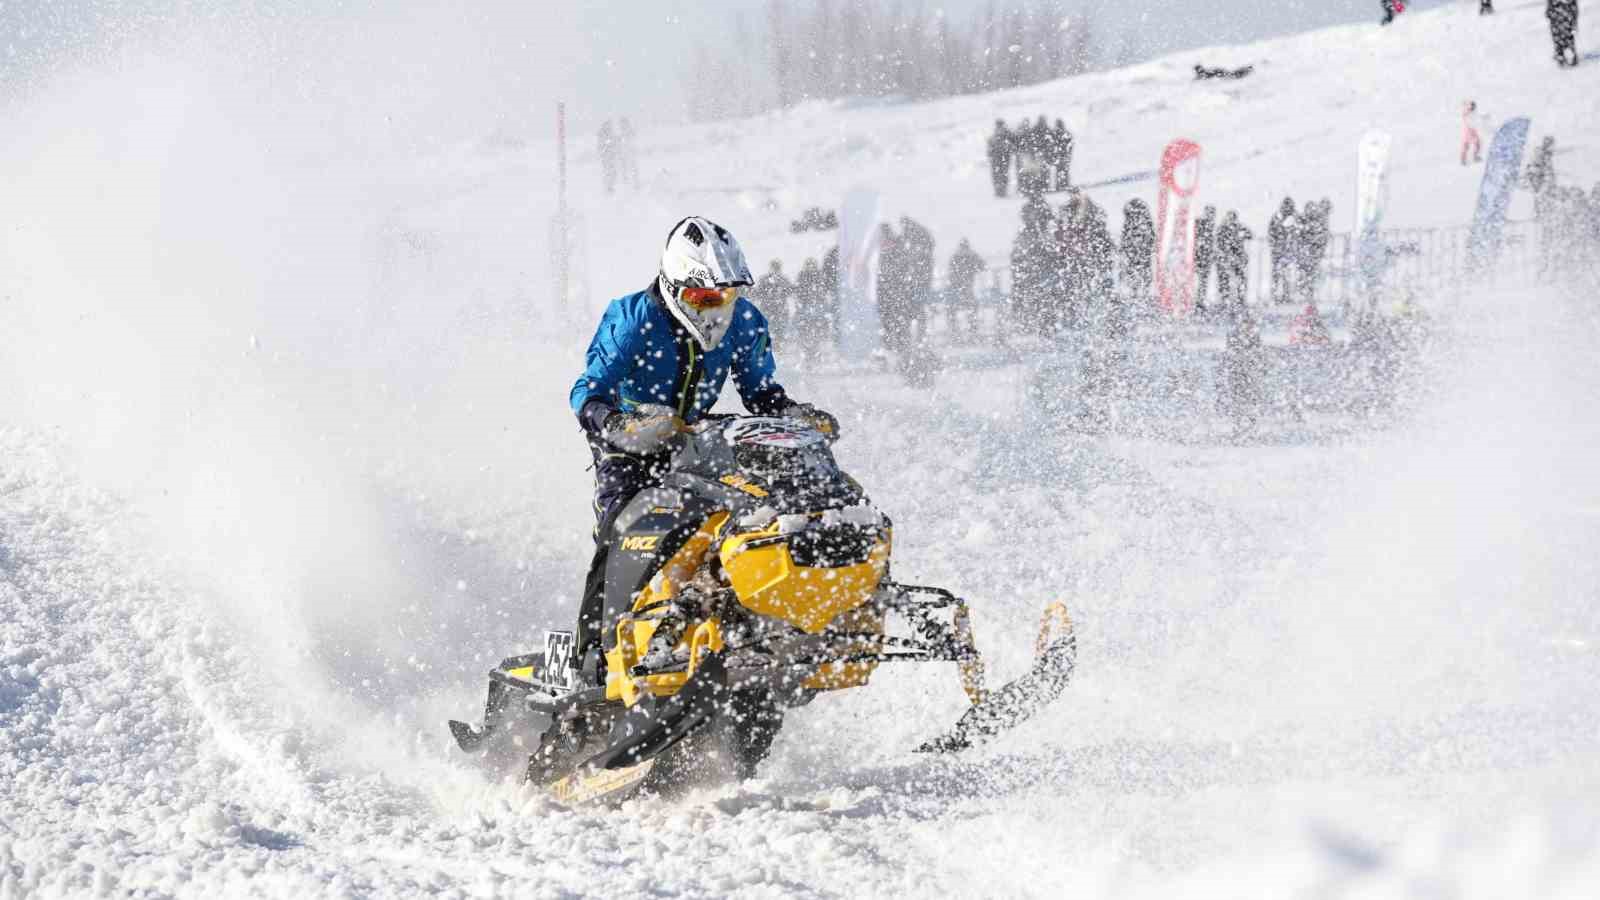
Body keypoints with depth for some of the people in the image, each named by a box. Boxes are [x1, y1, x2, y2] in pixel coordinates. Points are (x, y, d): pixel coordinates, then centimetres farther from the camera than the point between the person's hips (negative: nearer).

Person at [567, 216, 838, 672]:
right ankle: (594, 649, -21)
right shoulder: (632, 320, -19)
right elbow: (587, 394, -21)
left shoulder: (744, 323, -6)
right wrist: (618, 427, -42)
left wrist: (801, 417, -12)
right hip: (629, 447, -4)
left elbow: (761, 394, 8)